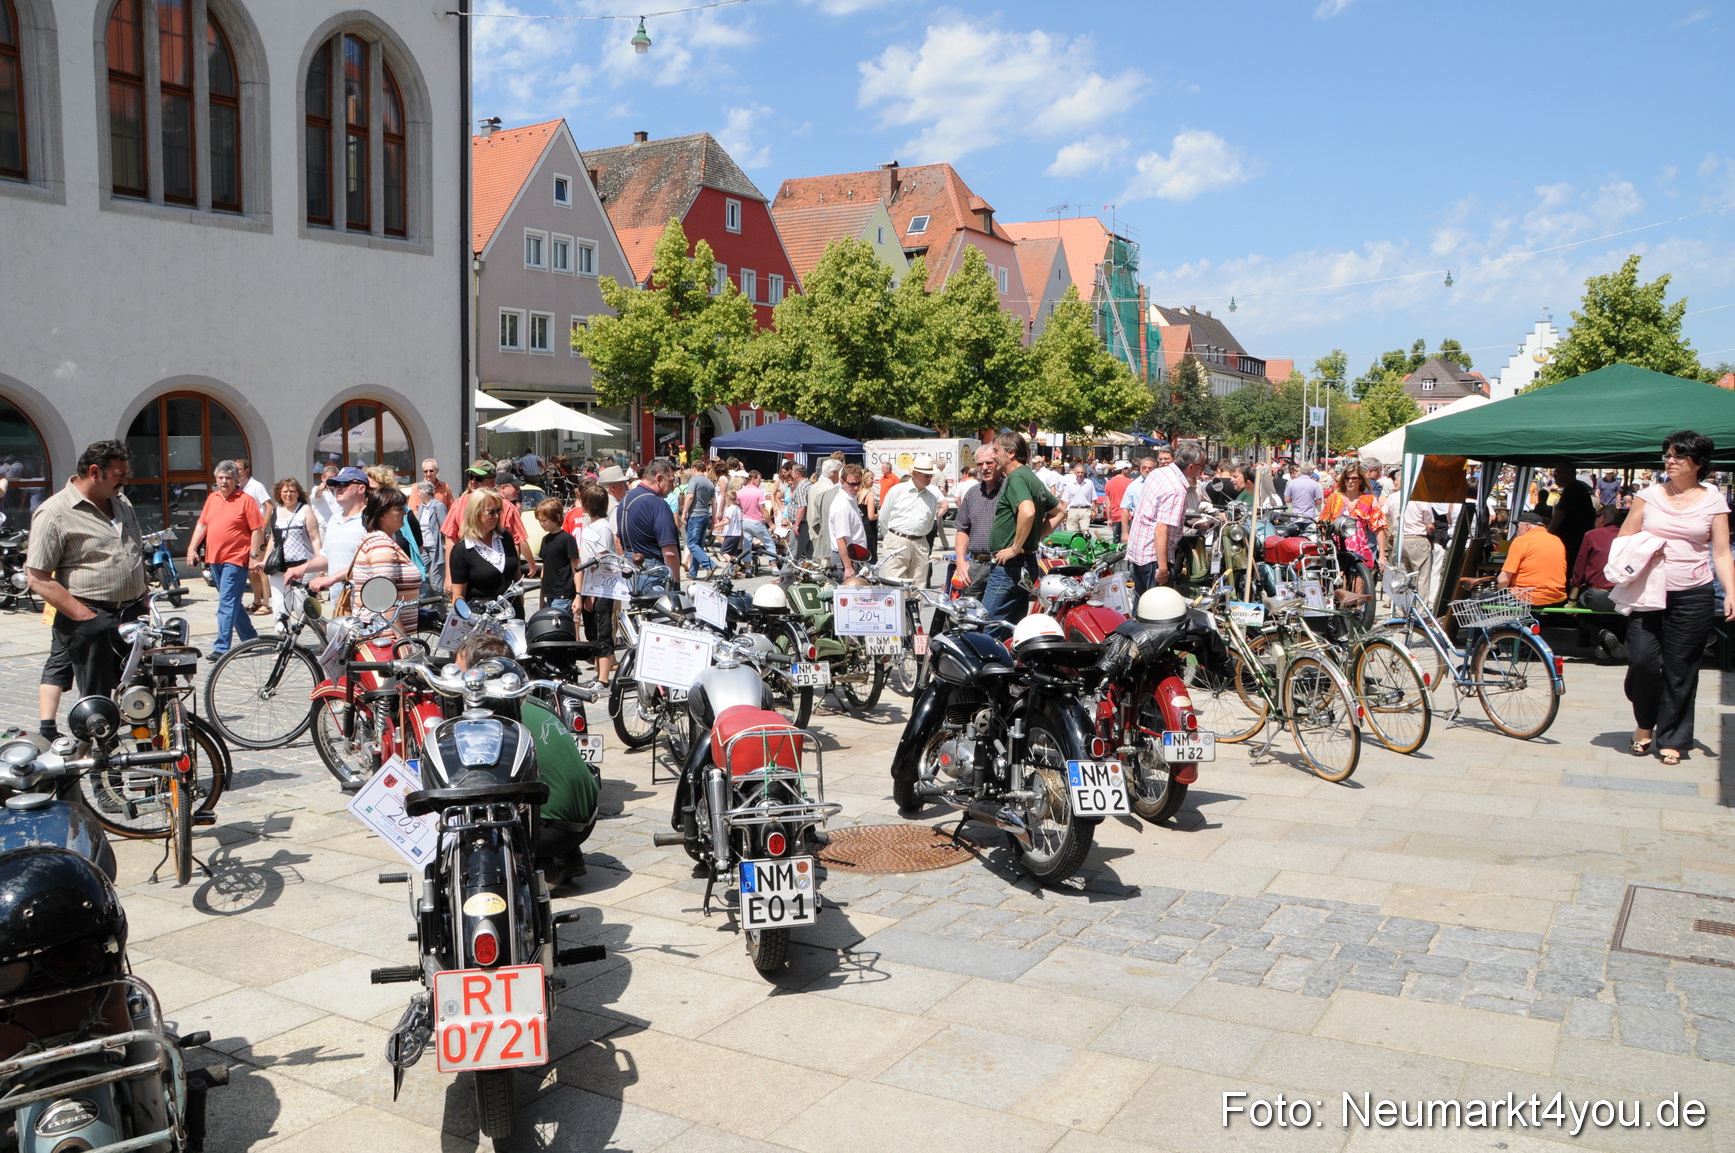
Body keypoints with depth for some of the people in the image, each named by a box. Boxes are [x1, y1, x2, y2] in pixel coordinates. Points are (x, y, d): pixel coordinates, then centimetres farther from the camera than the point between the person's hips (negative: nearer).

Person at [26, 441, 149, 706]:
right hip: (92, 620, -7)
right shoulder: (54, 513, -9)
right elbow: (37, 578, -13)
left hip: (134, 615, 7)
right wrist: (85, 617, -18)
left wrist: (147, 600, 13)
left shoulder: (123, 503, 15)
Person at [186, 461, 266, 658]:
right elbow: (201, 525, 16)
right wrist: (192, 549, 7)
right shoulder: (212, 498, 13)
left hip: (236, 559, -7)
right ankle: (250, 640, 28)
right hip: (214, 559, 7)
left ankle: (221, 647, -12)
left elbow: (257, 530, -8)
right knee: (232, 603, 15)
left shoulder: (246, 500, -6)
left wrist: (254, 556, -13)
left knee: (227, 603, -11)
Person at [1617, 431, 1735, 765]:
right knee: (1641, 659, -11)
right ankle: (1644, 725, 15)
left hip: (1693, 596, 0)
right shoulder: (1649, 495, 7)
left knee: (1680, 669, 2)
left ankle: (1671, 739, 15)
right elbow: (1623, 539, 11)